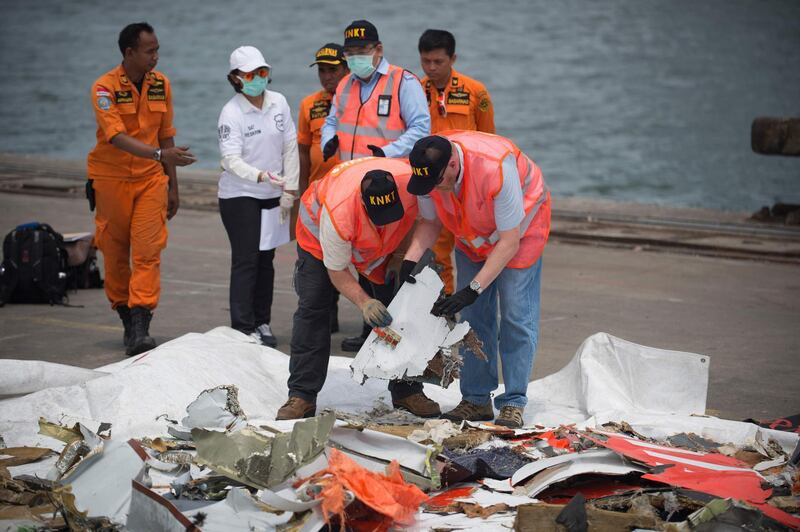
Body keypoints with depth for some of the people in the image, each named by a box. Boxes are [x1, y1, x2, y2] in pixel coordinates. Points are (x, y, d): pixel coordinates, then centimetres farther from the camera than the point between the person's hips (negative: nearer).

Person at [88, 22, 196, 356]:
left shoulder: (161, 84, 3)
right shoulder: (105, 88, -14)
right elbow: (117, 137, -26)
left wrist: (172, 186, 12)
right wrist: (160, 154, -39)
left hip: (151, 179, 3)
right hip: (112, 179, -3)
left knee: (148, 252, -10)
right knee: (115, 254, 6)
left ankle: (140, 327, -15)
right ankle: (127, 319, 21)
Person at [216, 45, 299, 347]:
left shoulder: (278, 103, 0)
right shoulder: (231, 113, -14)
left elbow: (290, 147, 4)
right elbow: (231, 159, -22)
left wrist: (289, 189, 0)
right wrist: (260, 176, -38)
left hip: (271, 195, 5)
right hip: (239, 196, -5)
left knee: (266, 259, 10)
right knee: (245, 260, -7)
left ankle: (262, 323, 18)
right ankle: (243, 328, -5)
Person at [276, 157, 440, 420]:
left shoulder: (412, 181, -39)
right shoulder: (337, 212, -46)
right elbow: (337, 271, -29)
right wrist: (364, 302, -43)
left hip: (386, 243, 3)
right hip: (318, 234, -3)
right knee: (312, 309, -10)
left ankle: (407, 391, 7)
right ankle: (301, 396, -6)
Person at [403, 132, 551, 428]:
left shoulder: (496, 168, -42)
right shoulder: (428, 170, -25)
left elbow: (509, 242, -33)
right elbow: (430, 222, -7)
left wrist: (472, 290, -36)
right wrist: (410, 259, -26)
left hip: (519, 228, -5)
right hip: (472, 234, 5)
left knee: (516, 315, -9)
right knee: (473, 316, 3)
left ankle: (513, 403, -3)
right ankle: (476, 399, 11)